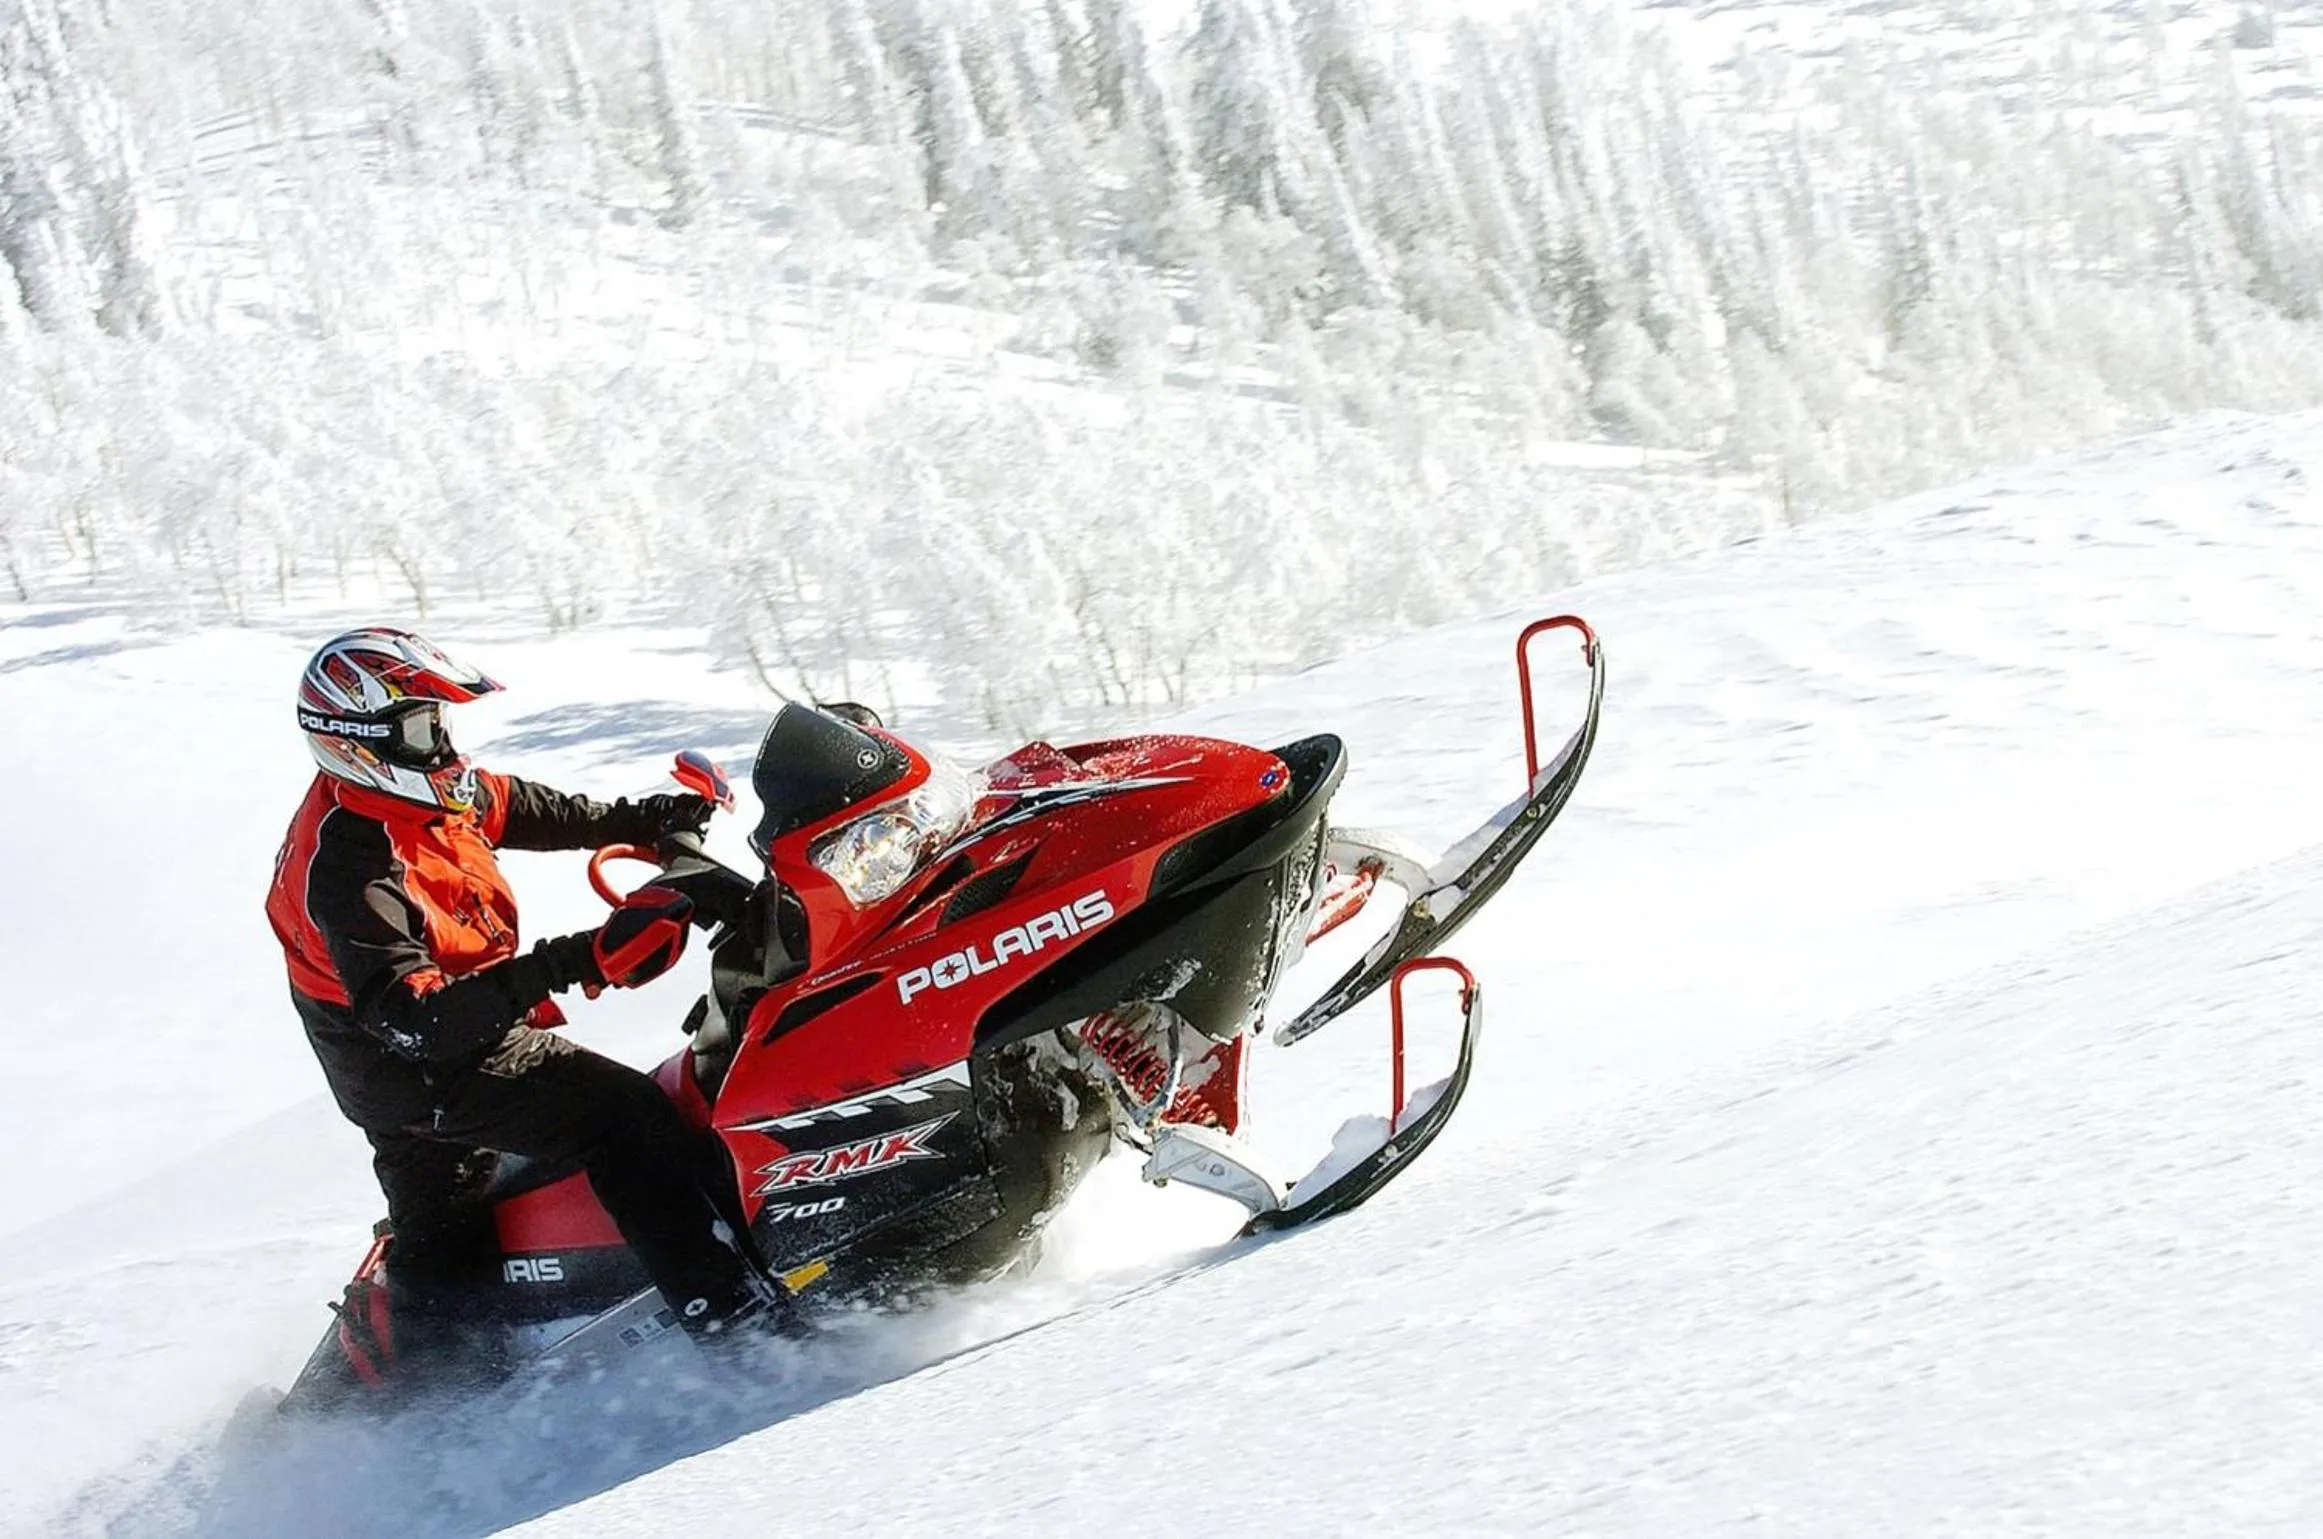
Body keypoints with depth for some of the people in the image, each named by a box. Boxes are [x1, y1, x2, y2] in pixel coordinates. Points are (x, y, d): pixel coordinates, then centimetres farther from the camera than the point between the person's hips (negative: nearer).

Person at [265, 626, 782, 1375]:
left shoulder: (394, 794, -2)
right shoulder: (347, 871, -31)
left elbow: (520, 807, 17)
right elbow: (409, 1013, -39)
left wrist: (648, 819, 11)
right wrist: (577, 963, -47)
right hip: (427, 1070, -10)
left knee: (439, 1232, 24)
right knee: (626, 1114, -18)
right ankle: (729, 1312, -20)